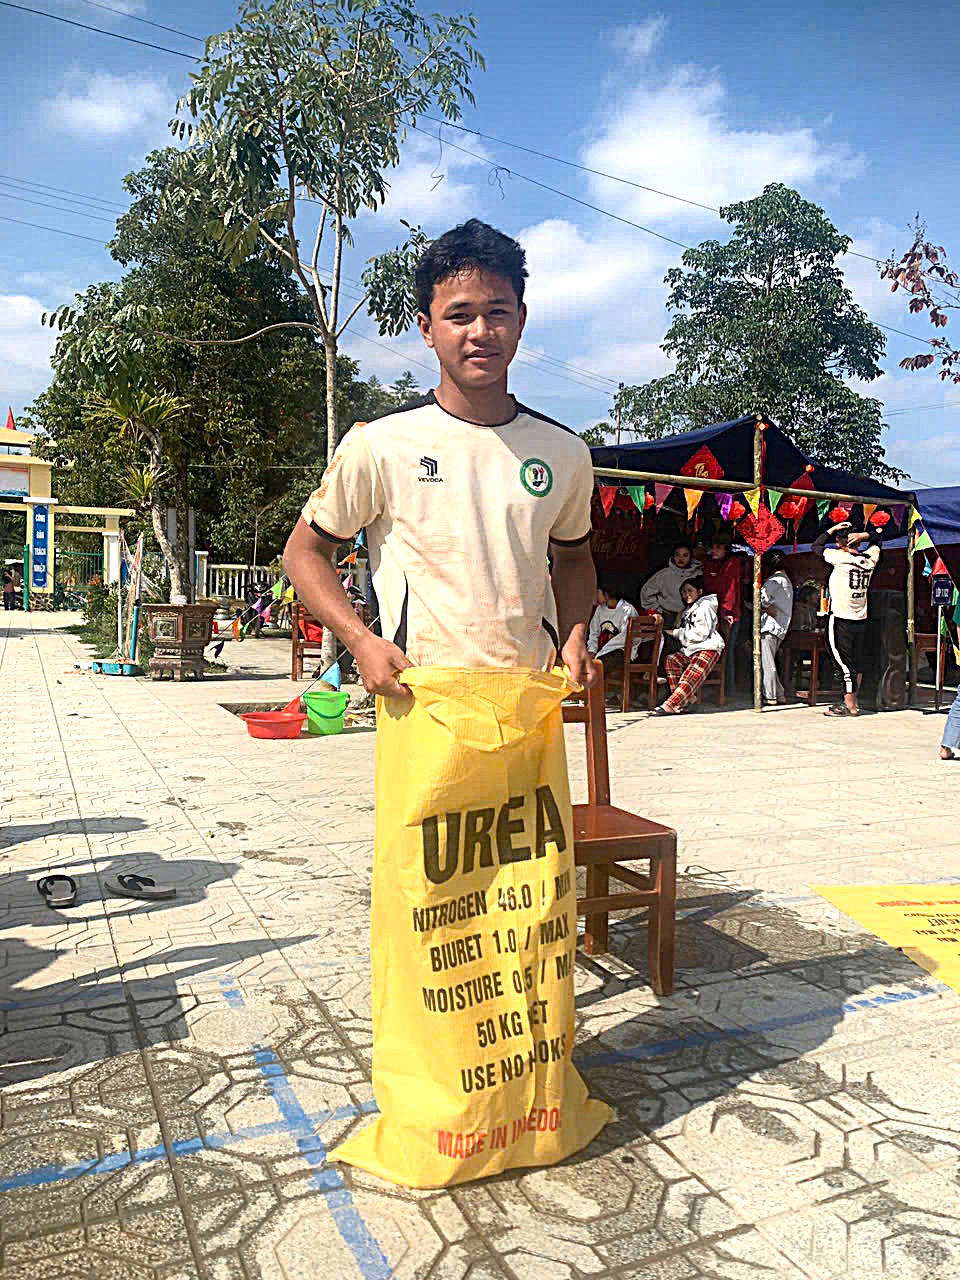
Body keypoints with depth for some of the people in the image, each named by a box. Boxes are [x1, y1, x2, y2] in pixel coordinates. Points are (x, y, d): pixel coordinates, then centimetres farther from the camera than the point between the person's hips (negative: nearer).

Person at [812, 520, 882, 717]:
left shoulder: (841, 558, -13)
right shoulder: (870, 558, 4)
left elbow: (816, 546, -2)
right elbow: (877, 539, 24)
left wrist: (833, 529, 3)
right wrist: (864, 535, 5)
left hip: (840, 619, -7)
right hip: (861, 619, 7)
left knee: (844, 661, -6)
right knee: (857, 660, 12)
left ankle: (849, 705, -6)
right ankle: (852, 700, 21)